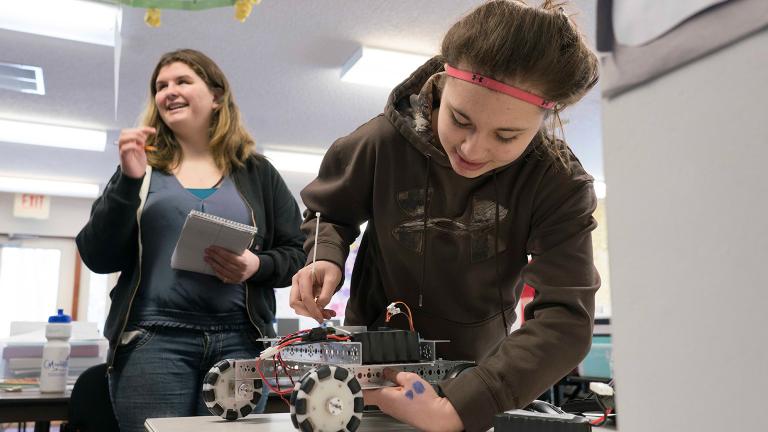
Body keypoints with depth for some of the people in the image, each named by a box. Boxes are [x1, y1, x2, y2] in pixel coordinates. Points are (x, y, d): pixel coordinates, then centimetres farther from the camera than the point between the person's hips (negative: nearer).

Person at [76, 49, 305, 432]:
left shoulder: (257, 173, 11)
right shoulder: (141, 168, 12)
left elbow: (299, 253, 10)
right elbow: (98, 258, 3)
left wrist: (258, 265, -12)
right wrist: (128, 181, -9)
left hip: (240, 340, 1)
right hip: (153, 339, 0)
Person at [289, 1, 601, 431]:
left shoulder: (560, 185, -23)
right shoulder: (385, 142, -21)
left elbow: (566, 319, -31)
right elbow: (329, 213, -1)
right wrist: (326, 259, -24)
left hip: (479, 373, 0)